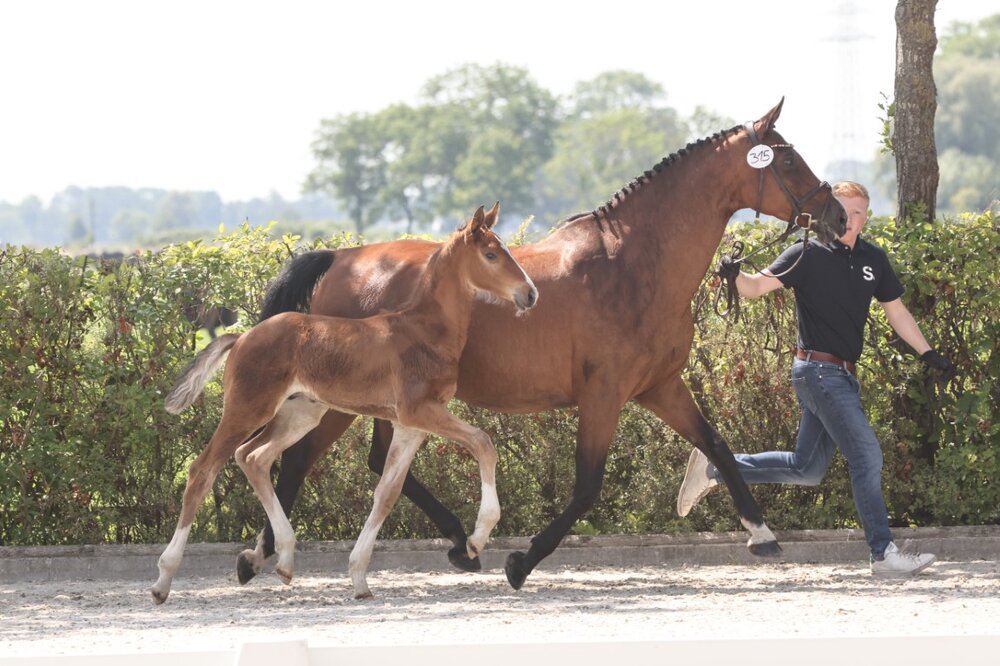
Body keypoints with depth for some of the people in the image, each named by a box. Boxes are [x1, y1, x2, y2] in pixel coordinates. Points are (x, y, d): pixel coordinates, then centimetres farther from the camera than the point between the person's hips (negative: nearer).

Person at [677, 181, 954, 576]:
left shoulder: (873, 260, 10)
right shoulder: (809, 255, -8)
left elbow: (896, 312, 20)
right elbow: (757, 287, -15)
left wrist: (929, 354, 16)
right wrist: (736, 277, -36)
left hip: (843, 375, 8)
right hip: (818, 370, -8)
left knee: (806, 469, 13)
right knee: (866, 454, -14)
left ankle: (715, 467, 24)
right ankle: (883, 554, -11)